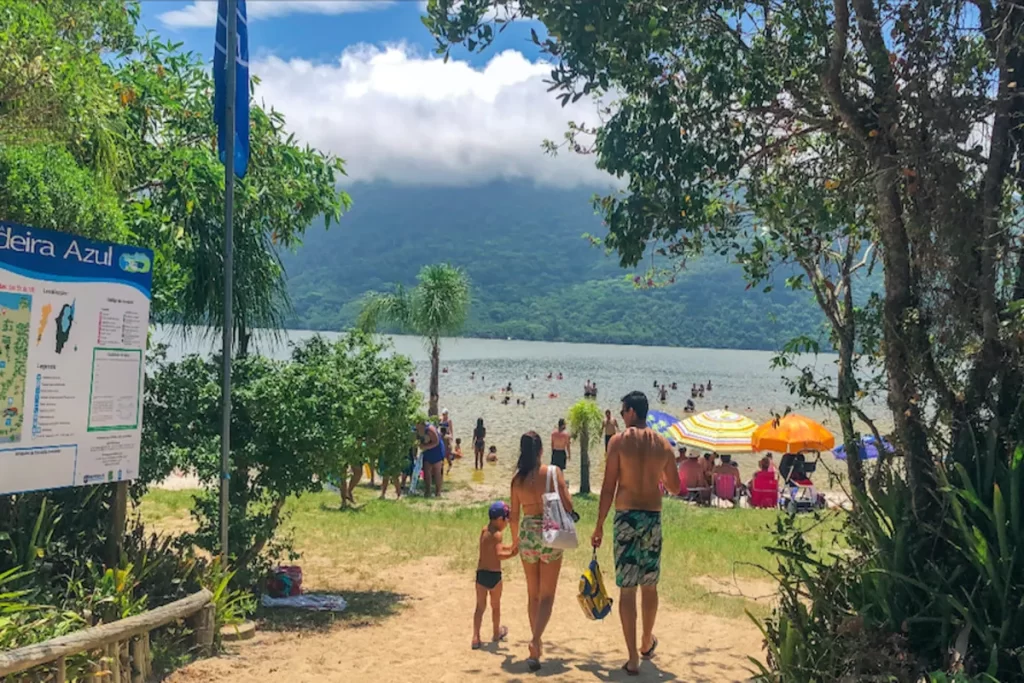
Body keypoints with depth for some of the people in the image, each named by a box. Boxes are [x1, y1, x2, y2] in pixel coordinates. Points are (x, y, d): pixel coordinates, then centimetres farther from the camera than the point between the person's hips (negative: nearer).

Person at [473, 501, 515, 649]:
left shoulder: (484, 530, 10)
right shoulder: (497, 534, -14)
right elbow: (499, 554, -25)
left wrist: (512, 547, 16)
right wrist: (513, 553, -25)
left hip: (481, 573, 6)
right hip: (493, 574, -6)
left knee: (480, 606, 8)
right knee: (496, 605, 15)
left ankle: (476, 637, -1)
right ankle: (497, 633, 32)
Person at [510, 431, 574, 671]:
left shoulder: (517, 478, -1)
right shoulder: (553, 472, -9)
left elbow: (514, 514, 4)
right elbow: (568, 506, -11)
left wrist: (515, 541, 19)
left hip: (527, 535, 3)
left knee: (533, 594, 18)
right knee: (547, 596, 5)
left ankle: (536, 644, 28)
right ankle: (535, 640, -16)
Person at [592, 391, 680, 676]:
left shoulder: (619, 441, -7)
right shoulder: (663, 444, 3)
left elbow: (608, 488, -8)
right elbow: (675, 486, 11)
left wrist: (599, 525, -1)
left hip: (626, 516, -3)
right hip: (653, 517, 3)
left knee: (627, 588, 1)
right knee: (649, 586, 18)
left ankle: (633, 659, 2)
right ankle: (647, 644, 35)